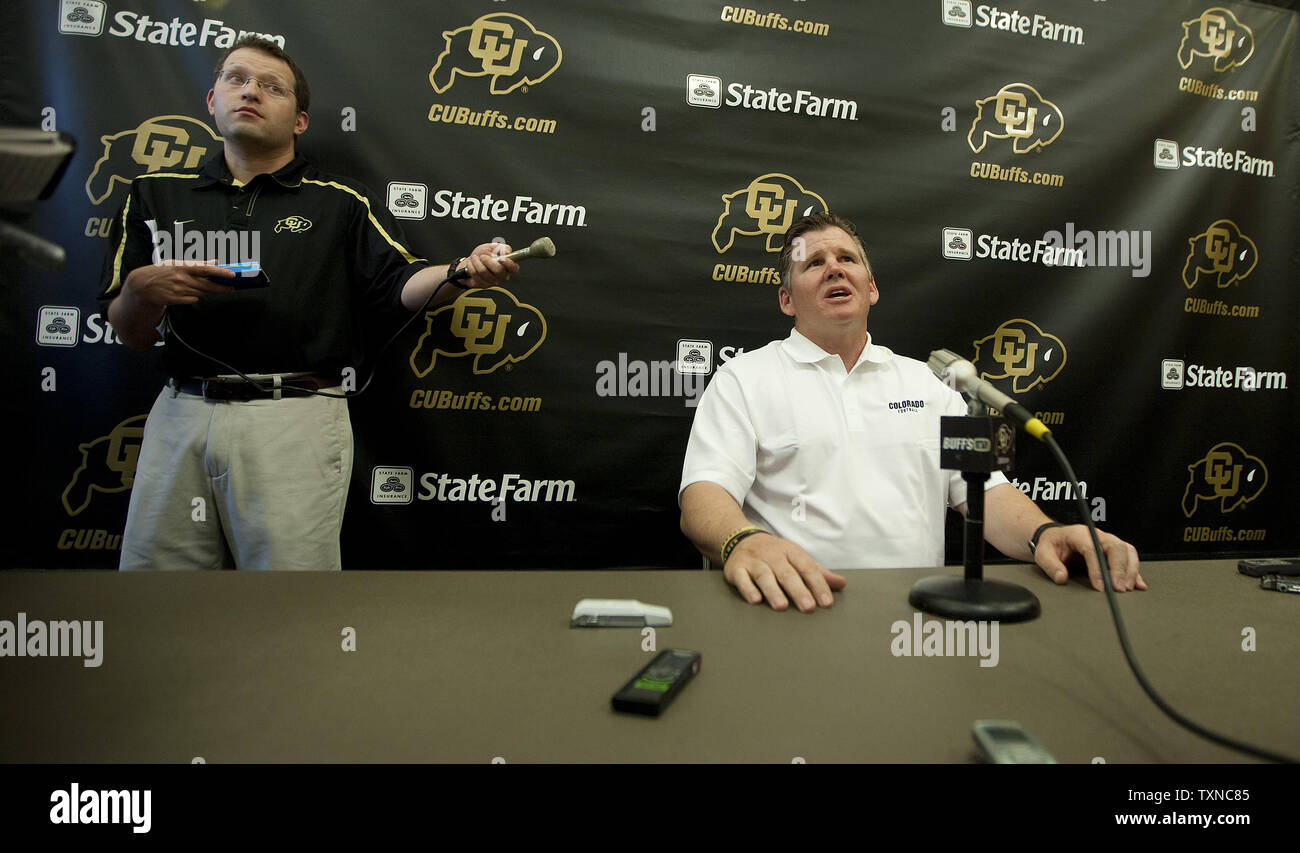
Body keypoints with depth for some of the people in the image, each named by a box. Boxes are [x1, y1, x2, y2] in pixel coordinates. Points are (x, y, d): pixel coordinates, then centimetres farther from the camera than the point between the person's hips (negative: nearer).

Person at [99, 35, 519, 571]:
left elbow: (401, 285, -4)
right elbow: (132, 336, 13)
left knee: (289, 562, -1)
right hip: (181, 411, 3)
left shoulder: (339, 202, 9)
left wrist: (463, 270, -24)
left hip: (296, 418, -3)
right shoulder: (155, 195, 16)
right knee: (152, 563, 9)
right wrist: (143, 288, -9)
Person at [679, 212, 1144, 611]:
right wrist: (743, 542, -30)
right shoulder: (743, 379, 8)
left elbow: (984, 487, 15)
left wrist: (1043, 533, -9)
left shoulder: (927, 381, 21)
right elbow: (704, 495, -6)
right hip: (796, 607, -3)